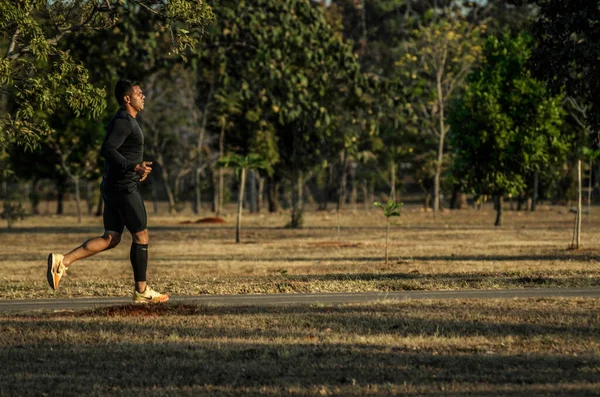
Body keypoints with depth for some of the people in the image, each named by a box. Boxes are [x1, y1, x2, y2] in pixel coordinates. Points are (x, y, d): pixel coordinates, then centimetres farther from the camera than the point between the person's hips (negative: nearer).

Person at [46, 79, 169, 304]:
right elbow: (107, 150, -25)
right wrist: (133, 167, -31)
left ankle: (63, 261, -1)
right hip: (123, 187, -10)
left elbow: (111, 151, 26)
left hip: (113, 187, 10)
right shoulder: (123, 121, -15)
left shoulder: (125, 121, 18)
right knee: (141, 235, -1)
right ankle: (141, 291, 5)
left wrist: (137, 167, 20)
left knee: (110, 238, 9)